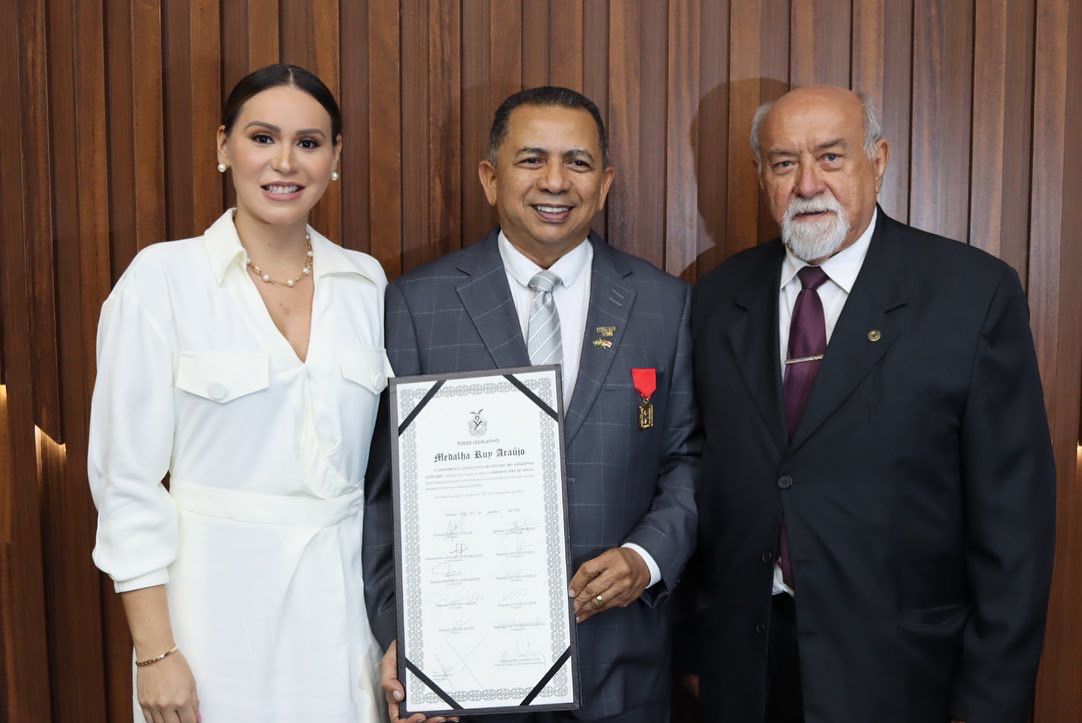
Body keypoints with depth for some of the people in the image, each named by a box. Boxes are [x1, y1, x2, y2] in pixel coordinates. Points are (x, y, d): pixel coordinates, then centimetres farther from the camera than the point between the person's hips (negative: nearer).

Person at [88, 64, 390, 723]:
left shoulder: (366, 282, 3)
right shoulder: (163, 277, -7)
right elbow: (127, 478, -7)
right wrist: (155, 651, -10)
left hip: (347, 593, 3)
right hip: (220, 592, -3)